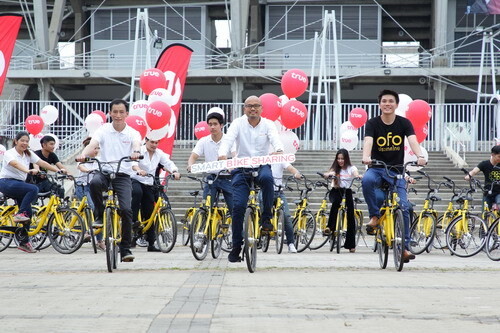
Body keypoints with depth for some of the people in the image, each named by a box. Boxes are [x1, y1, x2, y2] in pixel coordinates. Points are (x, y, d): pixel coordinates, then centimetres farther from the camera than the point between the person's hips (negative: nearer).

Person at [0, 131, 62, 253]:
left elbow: (42, 163, 0)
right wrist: (29, 171, -48)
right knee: (33, 189, -28)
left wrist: (58, 170, -14)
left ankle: (24, 242, 6)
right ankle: (19, 214, -22)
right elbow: (15, 164, -29)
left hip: (19, 185, 7)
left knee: (28, 212, -3)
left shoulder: (28, 154, 10)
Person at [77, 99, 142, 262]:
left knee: (126, 209, -16)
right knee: (95, 182, -36)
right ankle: (100, 215, -11)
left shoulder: (132, 133, 4)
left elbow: (137, 144, -18)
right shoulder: (103, 130, 4)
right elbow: (92, 144, -13)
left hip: (123, 175, 0)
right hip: (104, 172, 0)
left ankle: (125, 249, -4)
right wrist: (83, 155, -37)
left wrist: (136, 152, -44)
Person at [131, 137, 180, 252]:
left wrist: (175, 172, -25)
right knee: (137, 192, -41)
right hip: (136, 181, -5)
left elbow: (168, 163, -3)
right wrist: (138, 170, -47)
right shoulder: (139, 151, -7)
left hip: (149, 186, 5)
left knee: (149, 214, 4)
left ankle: (151, 244, 7)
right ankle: (134, 219, -31)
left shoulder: (159, 153, 8)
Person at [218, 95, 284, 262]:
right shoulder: (238, 123, 0)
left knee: (267, 177, -37)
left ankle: (266, 217, -20)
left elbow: (275, 139, -17)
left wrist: (279, 151, -41)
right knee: (238, 206, -10)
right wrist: (223, 154, -38)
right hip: (241, 167, 0)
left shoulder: (268, 124, 1)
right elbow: (228, 139, -16)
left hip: (261, 166, 0)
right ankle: (236, 246, 2)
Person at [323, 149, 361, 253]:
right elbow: (329, 173, -15)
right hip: (336, 191, -1)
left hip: (347, 191, 1)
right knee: (336, 201, -37)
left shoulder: (351, 168, 3)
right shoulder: (335, 168, 6)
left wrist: (358, 176, -41)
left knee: (350, 217, -4)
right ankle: (330, 227, -38)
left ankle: (351, 244, 3)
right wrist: (328, 174, -40)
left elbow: (356, 175, -17)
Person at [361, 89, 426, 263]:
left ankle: (404, 247, -3)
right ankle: (375, 216, -18)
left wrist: (420, 156, -41)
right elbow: (368, 141, -24)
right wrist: (366, 157, -47)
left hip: (396, 171, 1)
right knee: (367, 180, -37)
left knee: (403, 207, -11)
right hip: (376, 169, -1)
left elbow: (412, 140, -19)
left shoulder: (404, 123, -2)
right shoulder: (373, 123, -6)